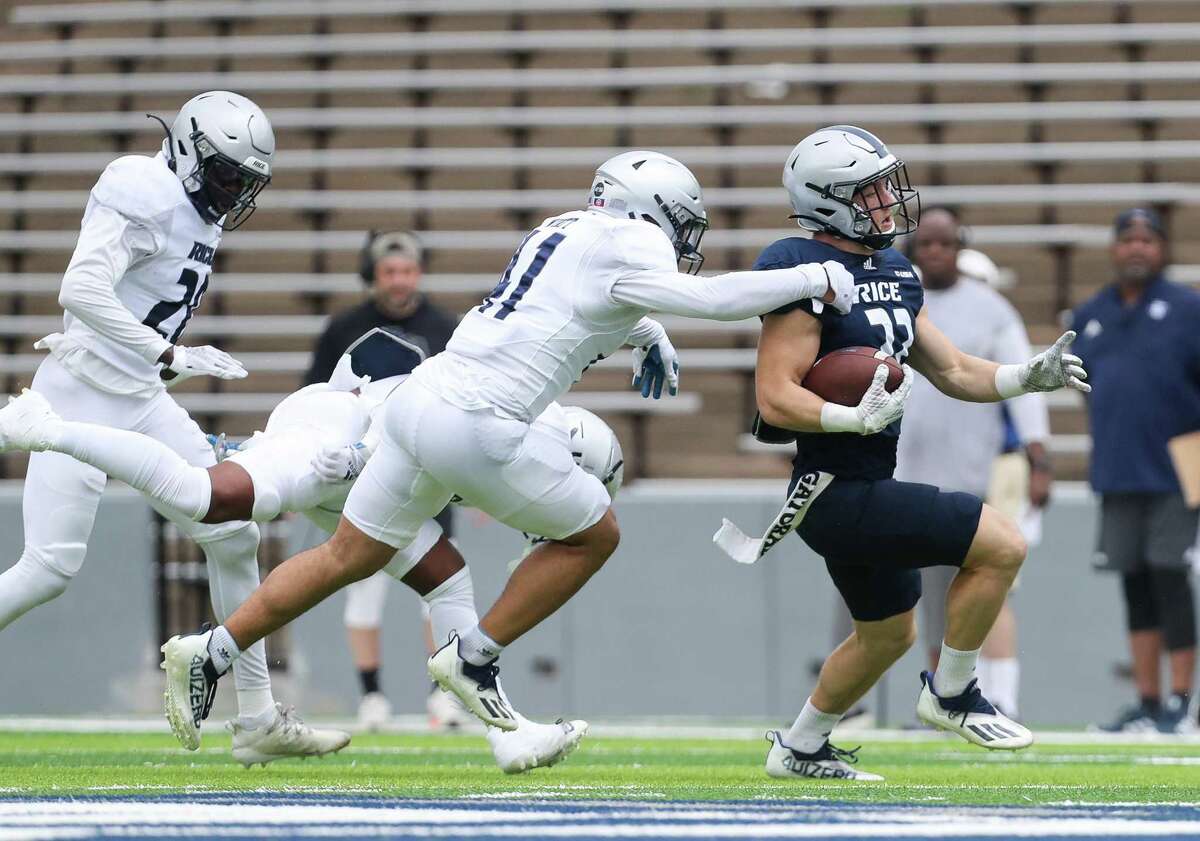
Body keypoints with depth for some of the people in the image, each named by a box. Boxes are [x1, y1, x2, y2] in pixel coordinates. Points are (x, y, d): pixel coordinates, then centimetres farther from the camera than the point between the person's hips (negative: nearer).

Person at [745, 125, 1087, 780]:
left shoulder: (894, 272, 12)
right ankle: (950, 694, 1)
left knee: (888, 634, 25)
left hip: (870, 487, 10)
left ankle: (799, 748, 40)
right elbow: (775, 399, -22)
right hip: (838, 495, -10)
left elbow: (952, 372, 16)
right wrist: (858, 418, -35)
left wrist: (1029, 377, 1)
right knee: (1002, 546, -15)